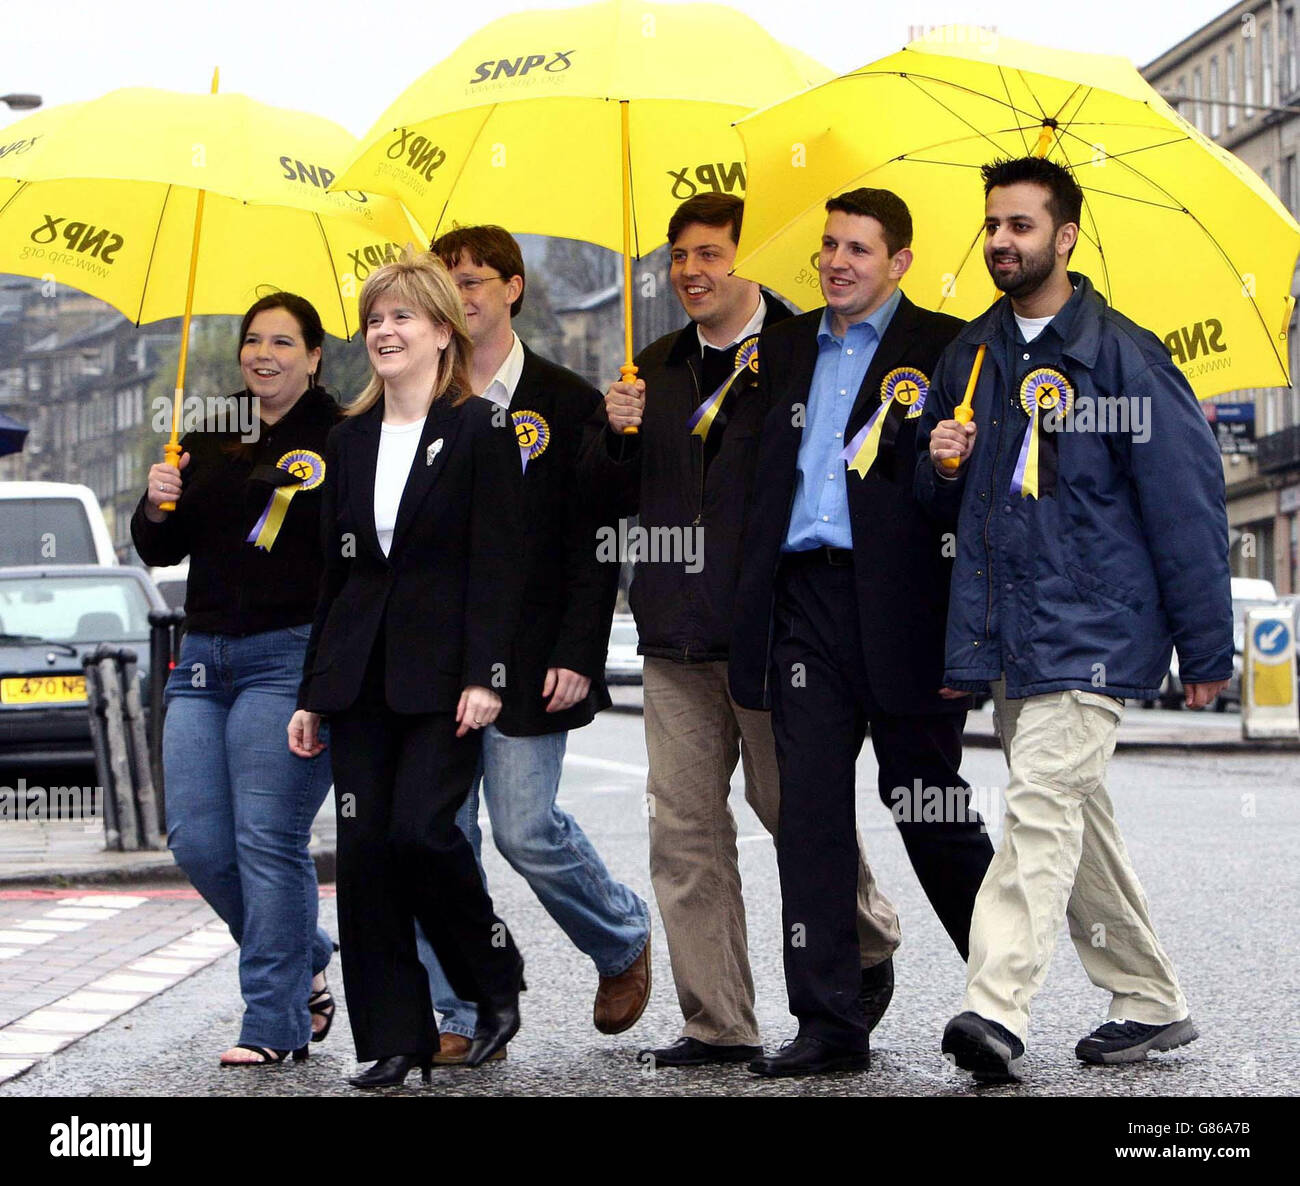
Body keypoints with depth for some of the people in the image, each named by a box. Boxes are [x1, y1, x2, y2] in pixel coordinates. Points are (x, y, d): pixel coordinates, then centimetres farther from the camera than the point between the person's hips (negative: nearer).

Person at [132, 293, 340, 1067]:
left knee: (269, 841, -10)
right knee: (199, 842, 3)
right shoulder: (209, 442, 15)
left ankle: (275, 1024, -2)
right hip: (204, 655, 7)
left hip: (291, 655, -7)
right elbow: (161, 552, 15)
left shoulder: (341, 441, -3)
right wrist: (157, 508, -4)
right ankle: (306, 966, 23)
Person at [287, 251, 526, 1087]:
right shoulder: (350, 441, 14)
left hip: (441, 672, -5)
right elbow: (334, 572, 16)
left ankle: (497, 979, 9)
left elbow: (497, 563, -7)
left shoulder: (479, 431, -2)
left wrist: (484, 676, -16)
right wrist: (313, 693, 13)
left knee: (421, 828, -16)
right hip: (360, 672, 6)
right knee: (364, 848, 0)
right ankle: (395, 1038, 8)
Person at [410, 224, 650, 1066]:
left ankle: (625, 940, 21)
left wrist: (578, 654, -10)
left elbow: (596, 544, -2)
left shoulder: (568, 404, 1)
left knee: (527, 828, -6)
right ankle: (464, 1017, 9)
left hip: (525, 661, -4)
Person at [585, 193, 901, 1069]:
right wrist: (618, 433, -1)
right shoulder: (659, 366, 15)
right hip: (677, 634, 6)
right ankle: (718, 1023, 7)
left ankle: (869, 944, 31)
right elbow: (619, 497, 16)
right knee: (684, 828, 2)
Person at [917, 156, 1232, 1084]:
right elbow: (944, 502, 24)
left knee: (1043, 806, -18)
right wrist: (943, 464, -1)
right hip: (1003, 632, 7)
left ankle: (998, 1010, -28)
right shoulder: (971, 354, 14)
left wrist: (1206, 650, -6)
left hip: (1091, 631, -7)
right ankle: (1151, 1003, 23)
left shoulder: (1121, 354, -5)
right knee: (1077, 816, 12)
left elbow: (1185, 501, -5)